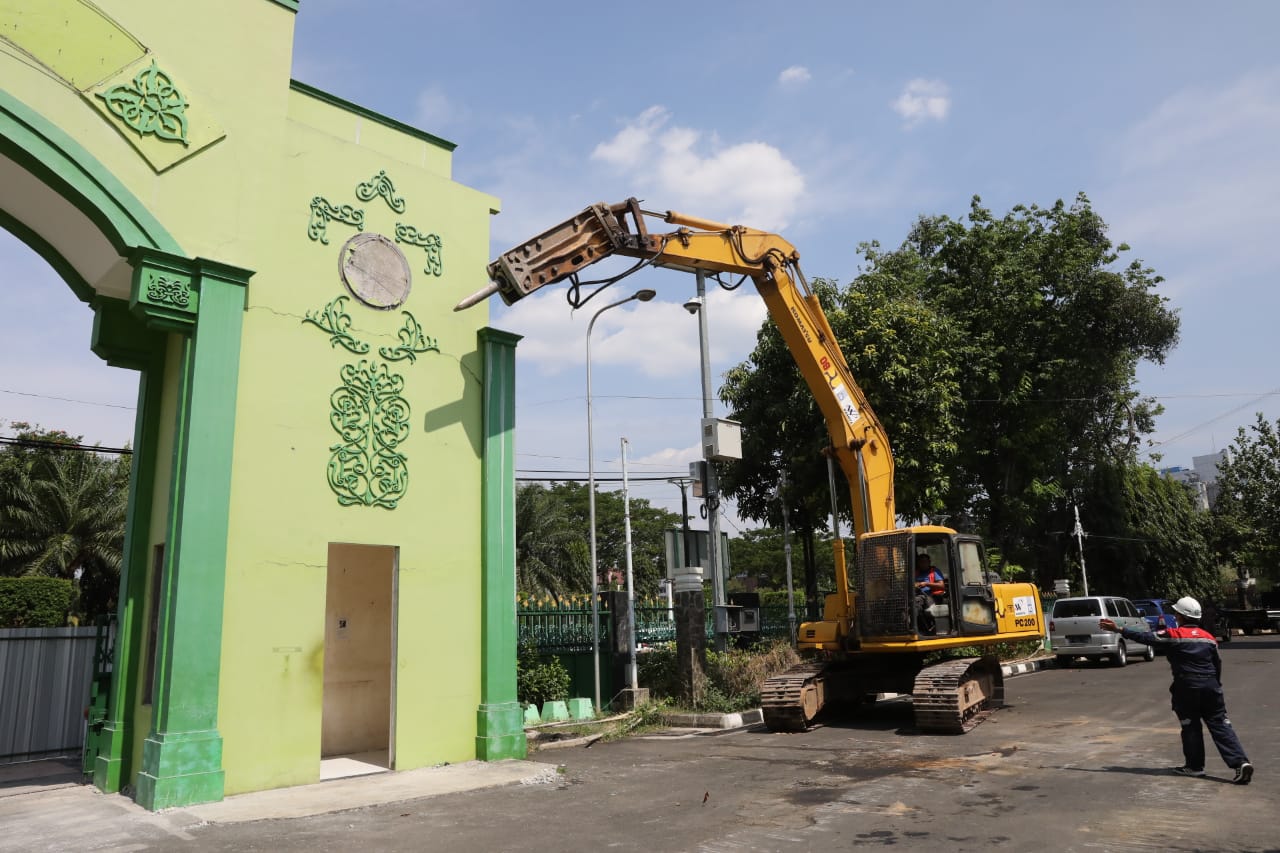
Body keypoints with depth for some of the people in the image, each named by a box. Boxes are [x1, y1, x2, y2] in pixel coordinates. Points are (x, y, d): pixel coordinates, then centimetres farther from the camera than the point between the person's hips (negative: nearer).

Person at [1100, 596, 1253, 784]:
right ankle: (1241, 762, -7)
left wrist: (1119, 630, -4)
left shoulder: (1173, 635, -8)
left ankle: (1194, 765, 14)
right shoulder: (1209, 637, 9)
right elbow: (1217, 665, 16)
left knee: (1191, 727, 8)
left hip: (1187, 690, -4)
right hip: (1210, 688, 4)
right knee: (1221, 726, 4)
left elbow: (1145, 637, -9)